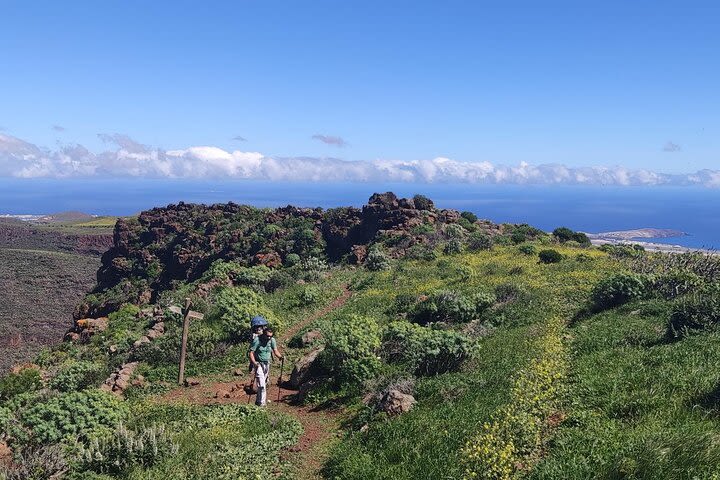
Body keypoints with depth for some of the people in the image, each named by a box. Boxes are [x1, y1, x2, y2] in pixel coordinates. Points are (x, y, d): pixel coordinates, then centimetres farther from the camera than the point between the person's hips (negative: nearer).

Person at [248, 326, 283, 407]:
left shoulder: (272, 340, -2)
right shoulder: (257, 340, -16)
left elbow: (275, 351, -1)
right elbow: (251, 353, -17)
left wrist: (280, 356, -22)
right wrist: (254, 362, -32)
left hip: (267, 364, 5)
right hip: (258, 364, -5)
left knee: (265, 384, 11)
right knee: (261, 384, -13)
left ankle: (258, 401, 27)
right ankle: (262, 403, -8)